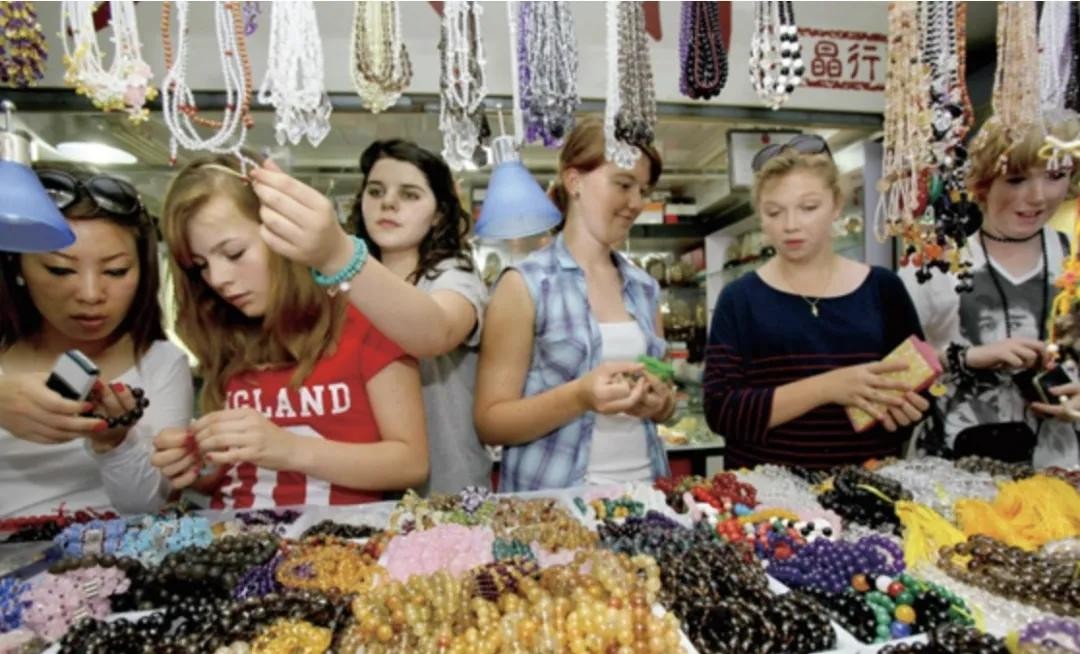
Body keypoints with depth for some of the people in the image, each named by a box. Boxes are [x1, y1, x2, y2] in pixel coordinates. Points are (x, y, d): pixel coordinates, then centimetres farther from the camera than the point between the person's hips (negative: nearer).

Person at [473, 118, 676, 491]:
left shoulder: (645, 287, 8)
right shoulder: (525, 283, -7)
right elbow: (489, 422, -8)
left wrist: (659, 402, -4)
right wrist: (579, 396, -21)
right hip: (552, 499, -5)